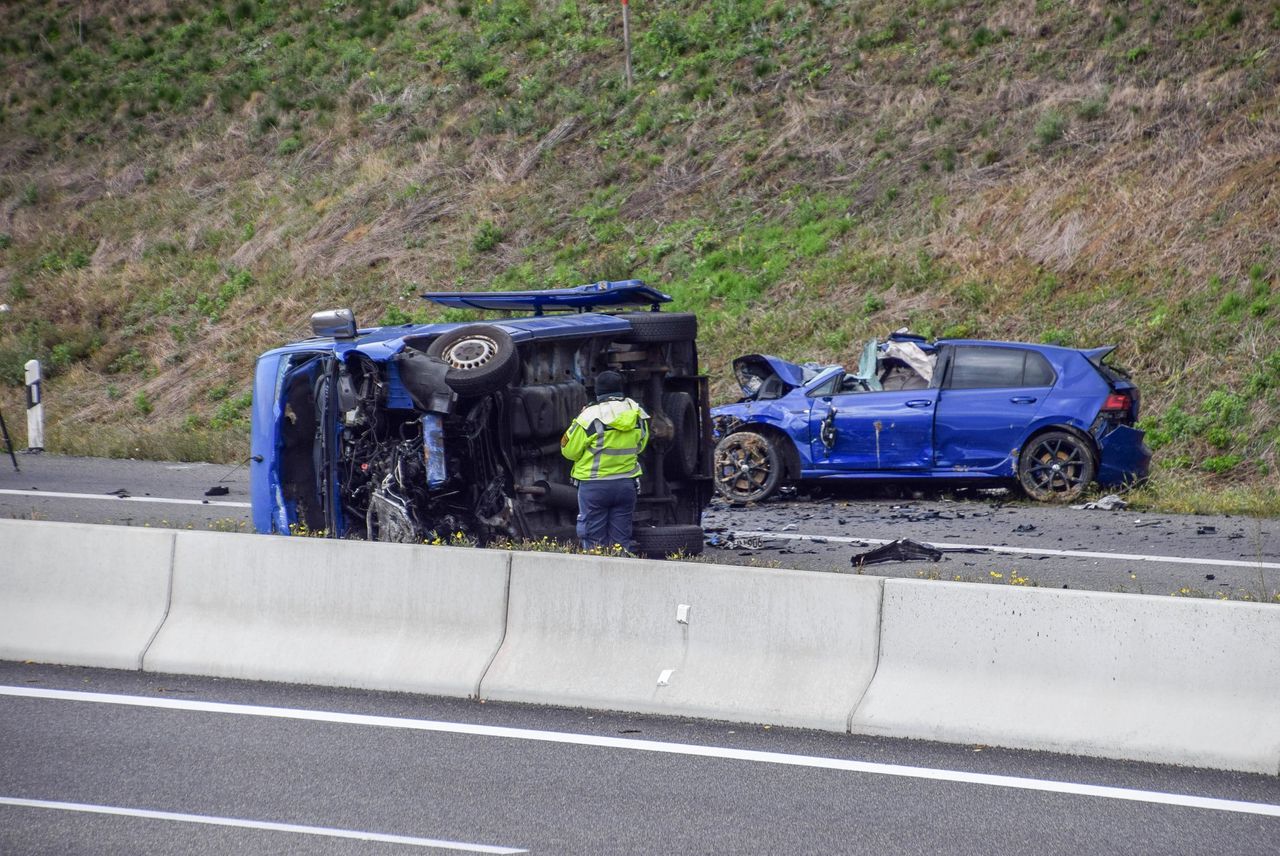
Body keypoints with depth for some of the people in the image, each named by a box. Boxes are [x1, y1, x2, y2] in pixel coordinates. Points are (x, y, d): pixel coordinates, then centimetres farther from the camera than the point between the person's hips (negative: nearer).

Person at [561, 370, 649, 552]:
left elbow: (569, 450, -7)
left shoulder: (591, 417, -14)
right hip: (626, 485, 4)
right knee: (621, 541, 9)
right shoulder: (637, 415, 2)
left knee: (594, 542, 2)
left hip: (595, 485, -4)